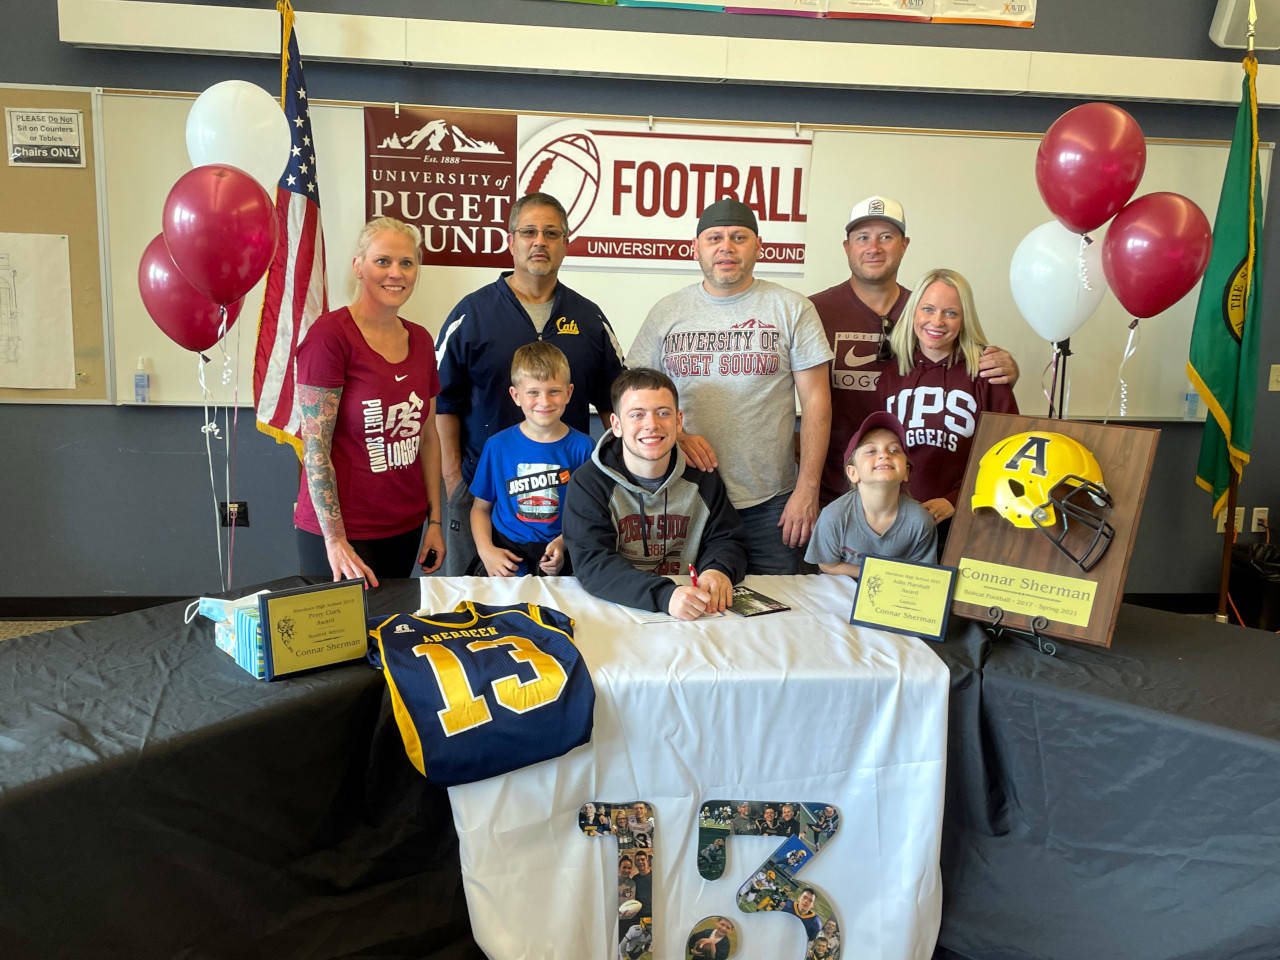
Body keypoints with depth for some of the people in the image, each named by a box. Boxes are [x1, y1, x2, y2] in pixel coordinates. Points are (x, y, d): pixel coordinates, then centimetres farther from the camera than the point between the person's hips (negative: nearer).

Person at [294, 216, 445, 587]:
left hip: (405, 528, 6)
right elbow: (315, 447, -15)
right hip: (339, 529, -6)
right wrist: (335, 540, -17)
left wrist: (435, 520, 11)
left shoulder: (420, 340, 7)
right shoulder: (330, 333, -13)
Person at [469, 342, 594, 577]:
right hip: (506, 550, 1)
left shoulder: (581, 446, 1)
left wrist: (563, 543, -14)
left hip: (562, 556, 0)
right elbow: (481, 507, 11)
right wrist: (486, 551, -6)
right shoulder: (498, 445, 4)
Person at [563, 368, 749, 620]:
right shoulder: (588, 483, -6)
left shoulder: (702, 477, 6)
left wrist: (718, 571, -13)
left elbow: (727, 540, 13)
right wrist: (664, 595, -32)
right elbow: (593, 564, -17)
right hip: (617, 612, -4)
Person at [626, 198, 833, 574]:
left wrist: (807, 490, -7)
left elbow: (815, 401, -1)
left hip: (770, 502, -1)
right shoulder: (667, 311, 7)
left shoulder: (791, 308, 2)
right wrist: (674, 436, -12)